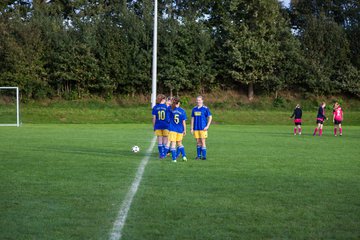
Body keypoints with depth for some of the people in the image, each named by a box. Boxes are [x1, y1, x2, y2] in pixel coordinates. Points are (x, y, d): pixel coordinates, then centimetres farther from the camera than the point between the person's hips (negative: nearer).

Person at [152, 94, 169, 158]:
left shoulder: (155, 107, 1)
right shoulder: (167, 107, -4)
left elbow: (154, 118, 1)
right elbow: (169, 117, -3)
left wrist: (154, 126, 9)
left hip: (158, 126, 2)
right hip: (166, 126, -2)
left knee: (159, 141, 8)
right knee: (165, 141, 8)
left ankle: (161, 154, 8)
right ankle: (164, 154, 8)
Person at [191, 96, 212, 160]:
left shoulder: (205, 108, -3)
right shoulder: (194, 109, 10)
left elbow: (210, 117, -2)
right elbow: (192, 119, 14)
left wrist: (207, 126, -10)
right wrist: (192, 128, 10)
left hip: (203, 128, -4)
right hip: (196, 128, 4)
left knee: (203, 142, -6)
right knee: (198, 142, 7)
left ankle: (204, 156, -1)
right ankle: (199, 155, 14)